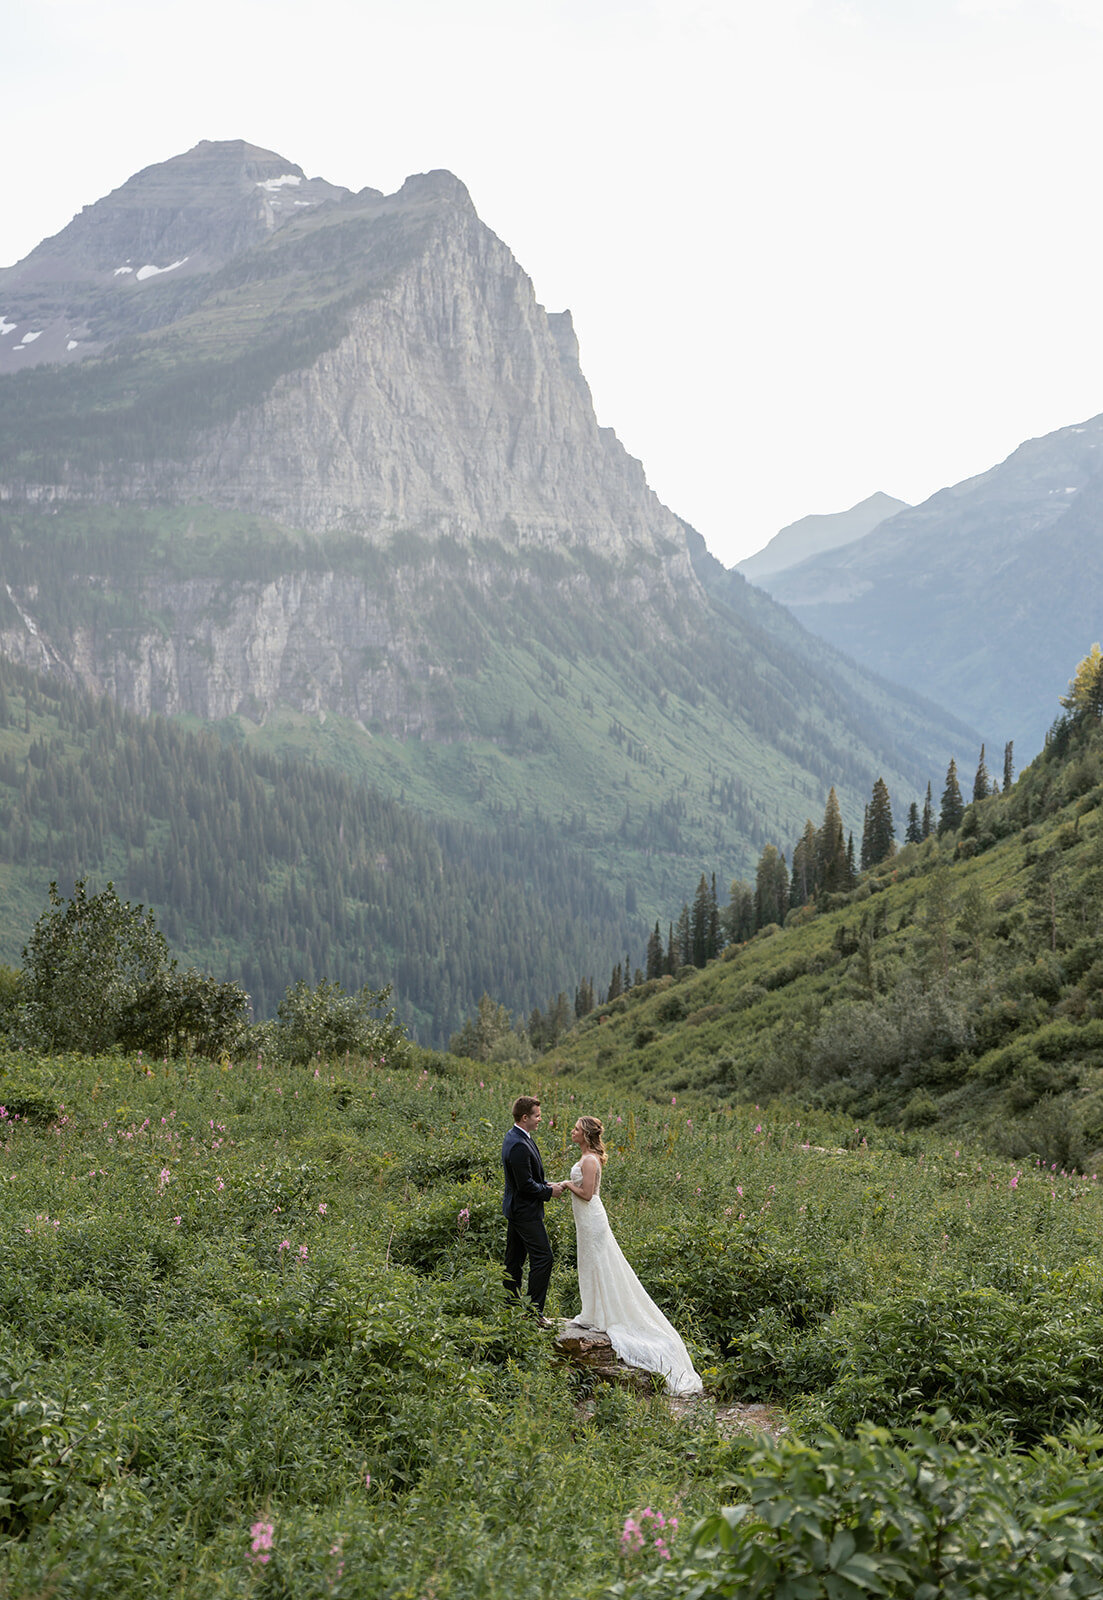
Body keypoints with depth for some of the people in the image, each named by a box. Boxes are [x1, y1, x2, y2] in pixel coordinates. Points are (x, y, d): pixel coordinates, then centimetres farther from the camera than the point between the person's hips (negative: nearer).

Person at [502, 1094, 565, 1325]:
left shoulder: (514, 1138, 9)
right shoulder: (519, 1146, -25)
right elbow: (526, 1185, -24)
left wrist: (547, 1185, 7)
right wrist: (549, 1191, -11)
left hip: (514, 1209, 11)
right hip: (525, 1211, -11)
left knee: (514, 1260, 14)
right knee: (542, 1257, -6)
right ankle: (534, 1311, -4)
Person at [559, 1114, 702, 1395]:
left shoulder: (589, 1160, -19)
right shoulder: (588, 1157, 11)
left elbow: (587, 1193, -23)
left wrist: (568, 1184, -10)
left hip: (591, 1219, -10)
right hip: (587, 1218, 10)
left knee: (596, 1266, -2)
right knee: (590, 1266, 13)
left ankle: (594, 1317, 5)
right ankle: (591, 1316, 20)